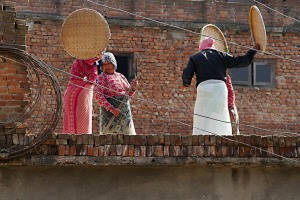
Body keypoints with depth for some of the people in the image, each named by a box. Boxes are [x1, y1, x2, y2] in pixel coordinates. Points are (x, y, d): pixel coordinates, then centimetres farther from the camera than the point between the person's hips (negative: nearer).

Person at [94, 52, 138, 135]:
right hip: (110, 112, -6)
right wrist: (111, 109, -23)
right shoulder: (101, 77, -4)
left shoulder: (121, 76, 16)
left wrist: (133, 88, -3)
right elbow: (98, 95, -15)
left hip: (125, 112, 6)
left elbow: (129, 93, 21)